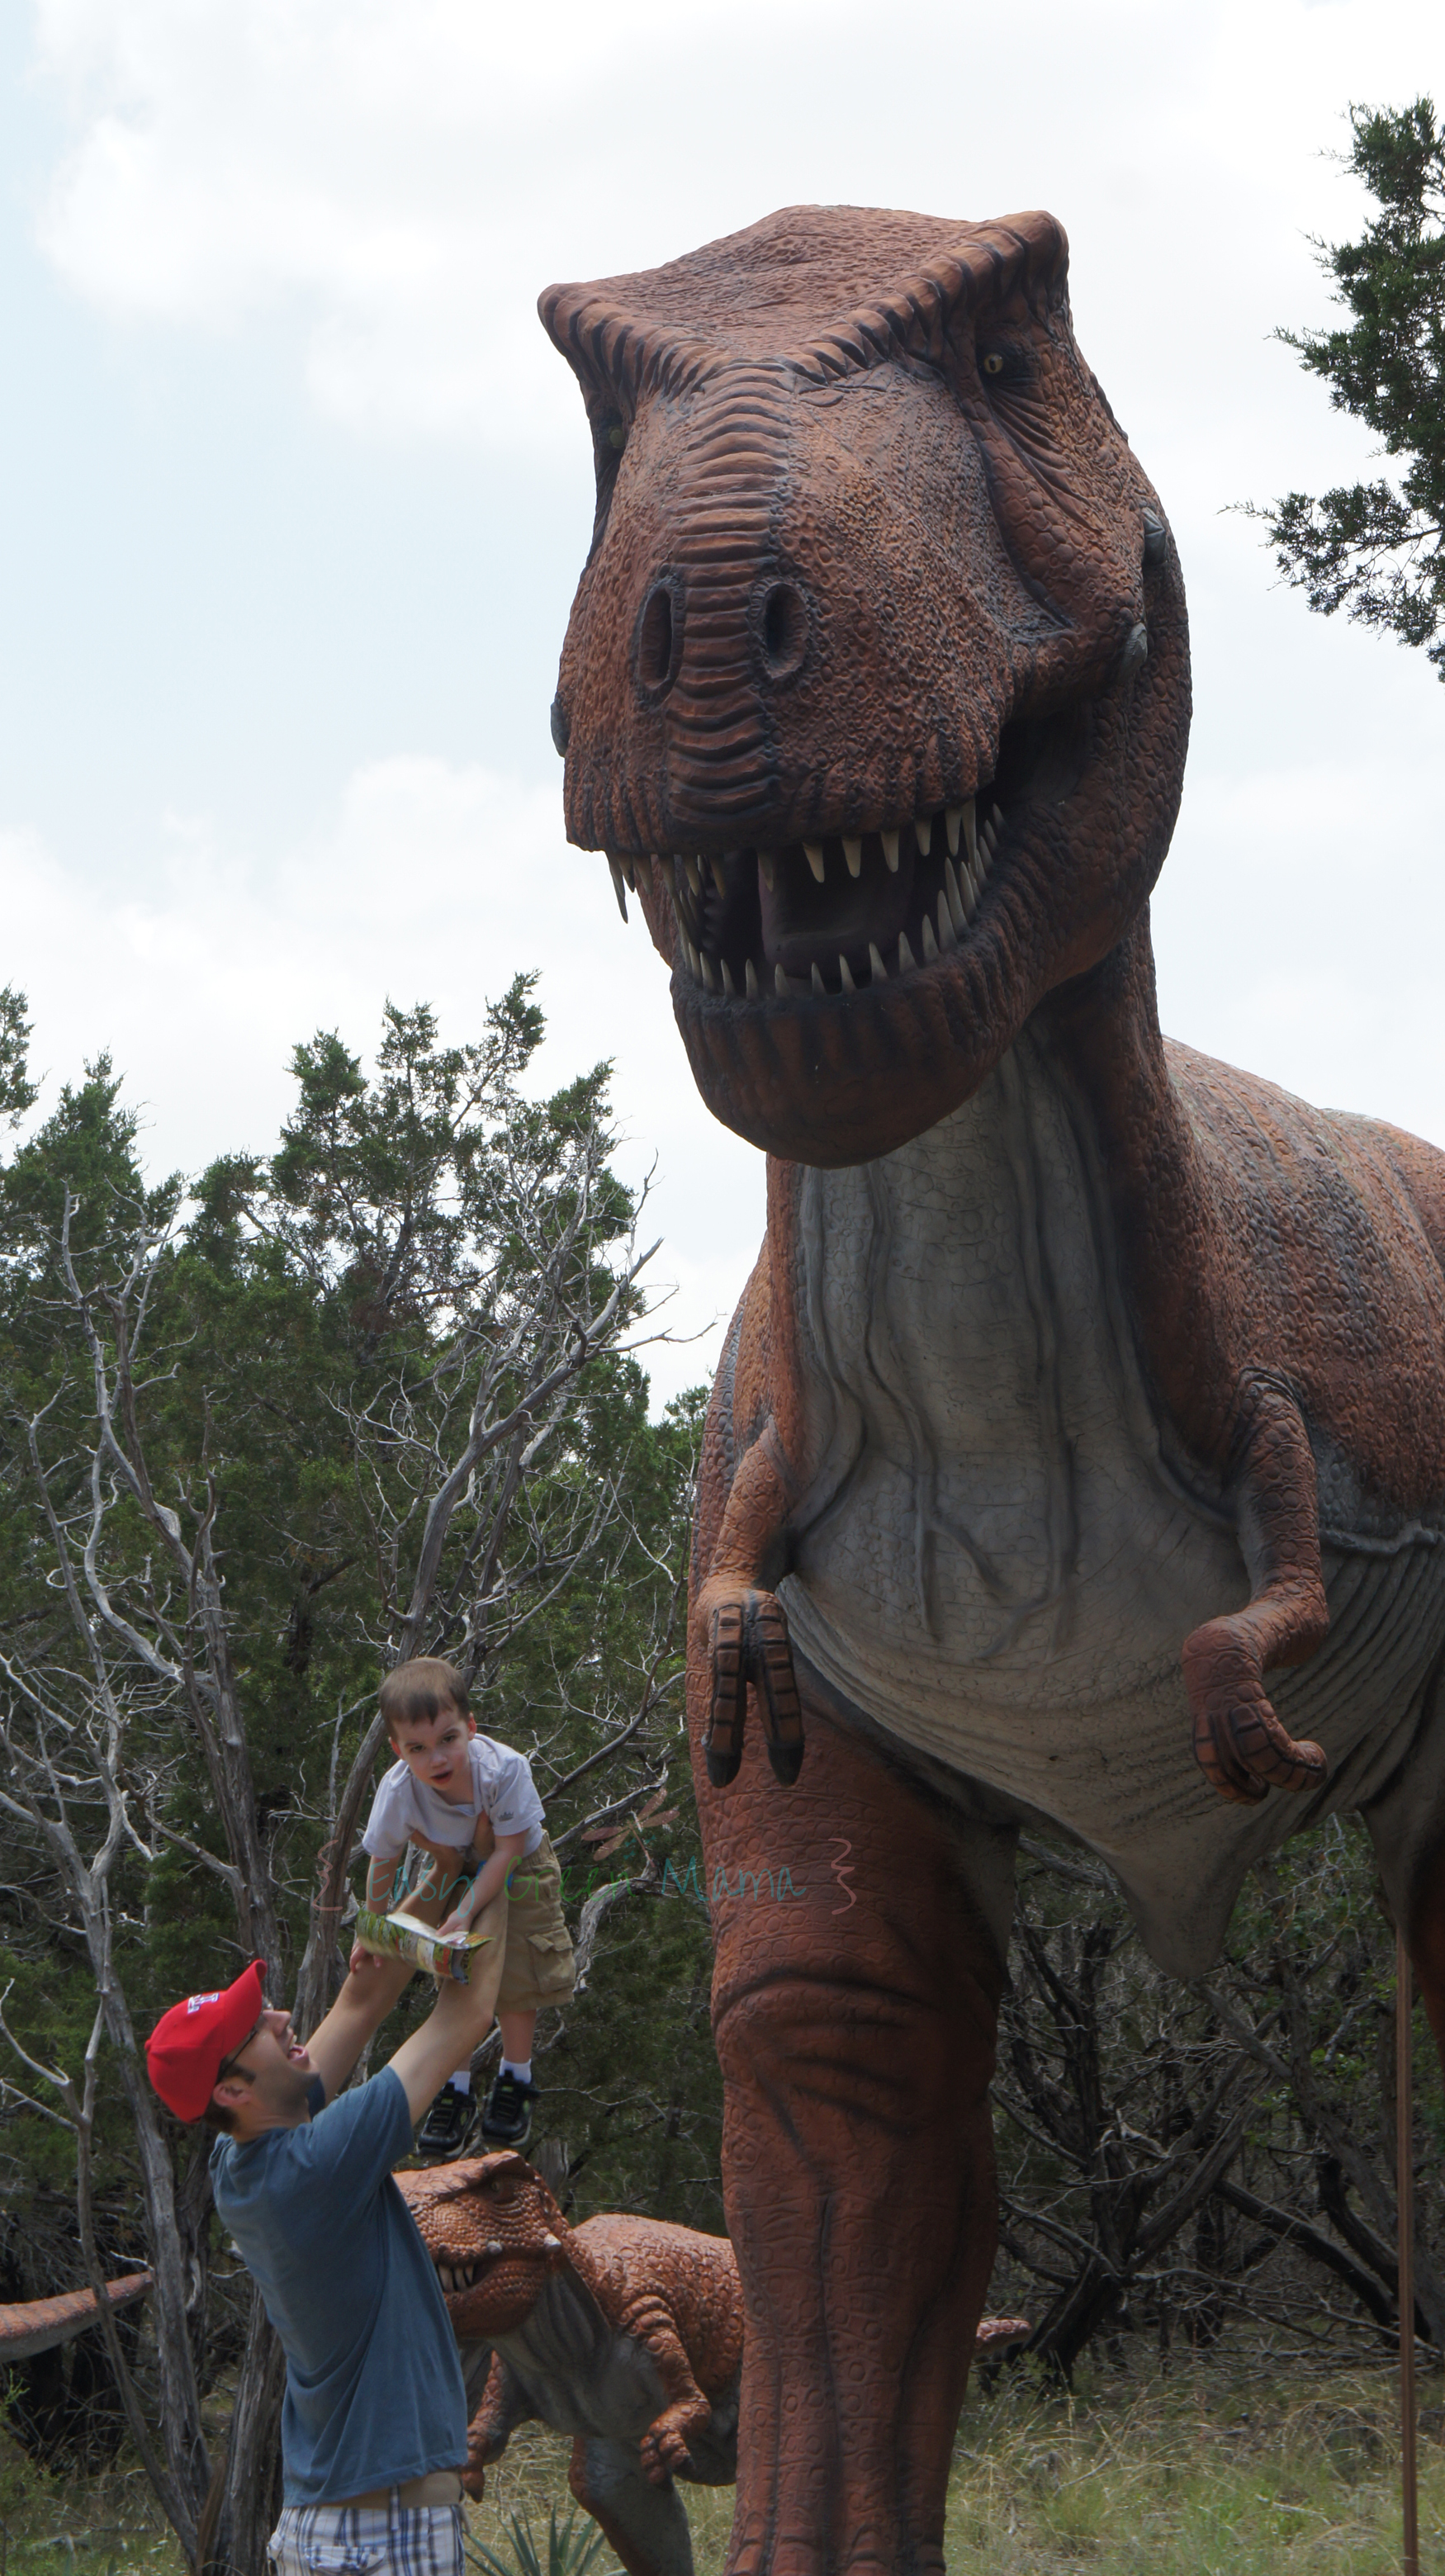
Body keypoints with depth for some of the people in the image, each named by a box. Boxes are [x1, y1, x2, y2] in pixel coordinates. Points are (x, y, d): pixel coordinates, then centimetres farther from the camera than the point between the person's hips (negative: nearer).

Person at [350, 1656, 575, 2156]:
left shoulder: (503, 1769, -40)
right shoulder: (399, 1790, -33)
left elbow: (507, 1851, -29)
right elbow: (382, 1862, -14)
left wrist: (465, 1914, -32)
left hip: (515, 1870, -1)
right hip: (453, 1870, 1)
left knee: (516, 1977, 0)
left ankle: (514, 2081, 22)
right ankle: (456, 2087, 18)